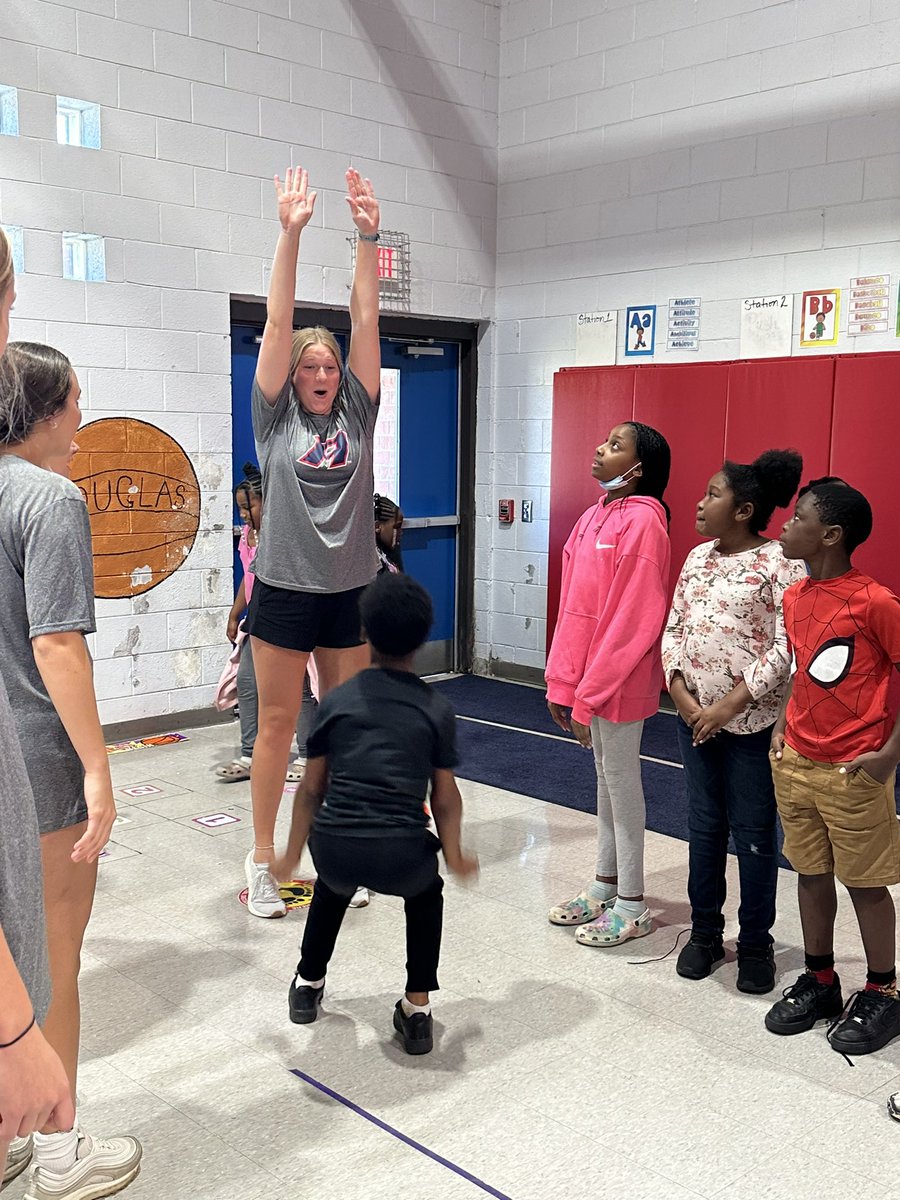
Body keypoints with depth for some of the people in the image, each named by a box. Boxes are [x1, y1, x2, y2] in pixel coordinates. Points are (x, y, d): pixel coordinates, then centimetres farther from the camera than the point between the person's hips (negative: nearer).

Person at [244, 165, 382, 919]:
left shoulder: (356, 414, 5)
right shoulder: (275, 418, 0)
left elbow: (366, 318, -2)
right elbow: (279, 319, -8)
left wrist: (369, 236, -9)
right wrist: (291, 234, -14)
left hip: (350, 589, 3)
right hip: (284, 589, -2)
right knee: (277, 726, 4)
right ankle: (262, 860, 15)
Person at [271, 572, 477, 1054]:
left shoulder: (336, 701, 11)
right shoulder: (437, 709, 7)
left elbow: (312, 789, 13)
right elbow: (445, 797, 6)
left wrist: (292, 855, 22)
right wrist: (453, 856, 20)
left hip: (334, 849, 2)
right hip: (402, 858, -1)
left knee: (334, 882, 38)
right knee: (426, 890, 33)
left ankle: (308, 985, 46)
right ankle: (417, 1008, 26)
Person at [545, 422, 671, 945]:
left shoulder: (641, 522, -17)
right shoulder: (594, 518, 8)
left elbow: (632, 620, -20)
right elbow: (574, 608, 9)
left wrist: (589, 694, -19)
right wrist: (563, 681, 7)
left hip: (621, 682, -8)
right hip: (591, 676, 8)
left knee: (621, 779, 3)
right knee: (606, 777, 17)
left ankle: (632, 906, 18)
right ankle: (605, 885, 32)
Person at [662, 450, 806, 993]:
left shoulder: (779, 564, -12)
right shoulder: (698, 558, 7)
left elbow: (785, 647, -17)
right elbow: (674, 629, 8)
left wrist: (732, 704, -19)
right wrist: (680, 692, -6)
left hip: (752, 721, -6)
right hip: (695, 717, 6)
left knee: (753, 835, 6)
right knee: (704, 827, 15)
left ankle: (756, 943, 23)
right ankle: (705, 932, 30)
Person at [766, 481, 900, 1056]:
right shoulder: (794, 598, 5)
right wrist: (785, 726, 10)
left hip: (854, 772, -6)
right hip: (795, 764, 6)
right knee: (811, 874, 16)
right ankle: (819, 981, 31)